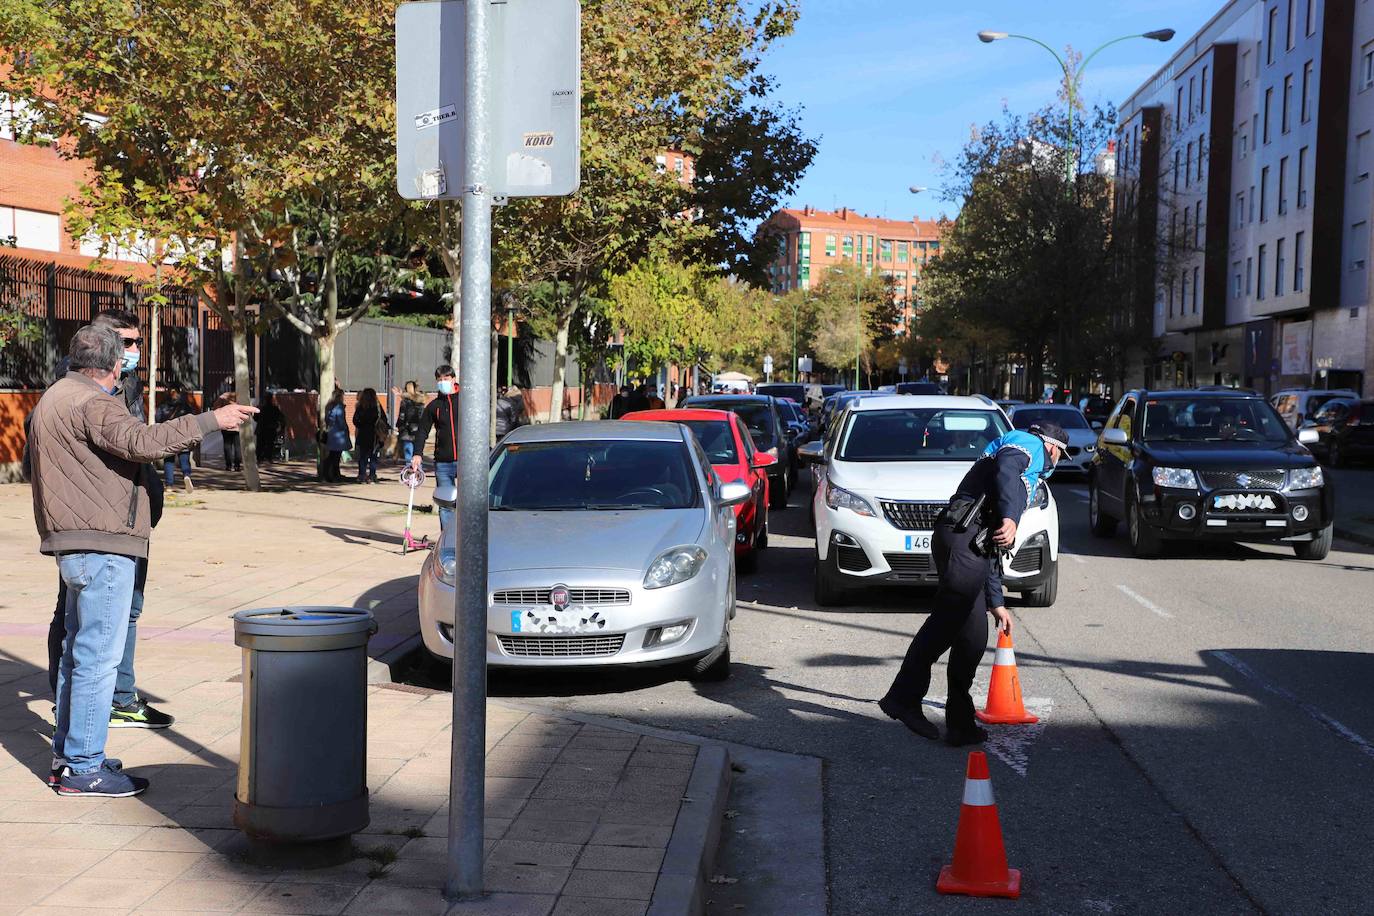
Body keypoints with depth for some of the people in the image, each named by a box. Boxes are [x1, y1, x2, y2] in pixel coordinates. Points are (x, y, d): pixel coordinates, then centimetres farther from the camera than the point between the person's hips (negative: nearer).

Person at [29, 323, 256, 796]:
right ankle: (83, 767, -4)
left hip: (74, 545, 11)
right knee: (99, 655, -7)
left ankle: (66, 755, 24)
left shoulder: (53, 399, 20)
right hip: (103, 544, -11)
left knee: (79, 649, 17)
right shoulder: (91, 403, -14)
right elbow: (143, 441, -29)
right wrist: (212, 420, -26)